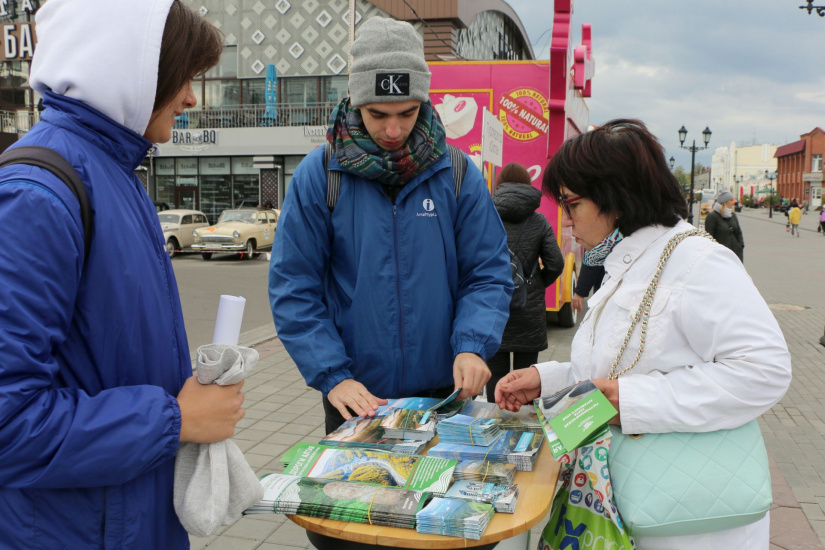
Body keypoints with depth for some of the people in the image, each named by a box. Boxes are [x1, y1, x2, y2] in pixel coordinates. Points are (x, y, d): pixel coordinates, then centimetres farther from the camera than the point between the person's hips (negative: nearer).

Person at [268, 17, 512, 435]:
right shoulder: (317, 175, -8)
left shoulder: (458, 174, -4)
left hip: (445, 392, 2)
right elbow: (293, 289, -8)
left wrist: (472, 346, -18)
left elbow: (487, 274, -1)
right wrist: (333, 376, -16)